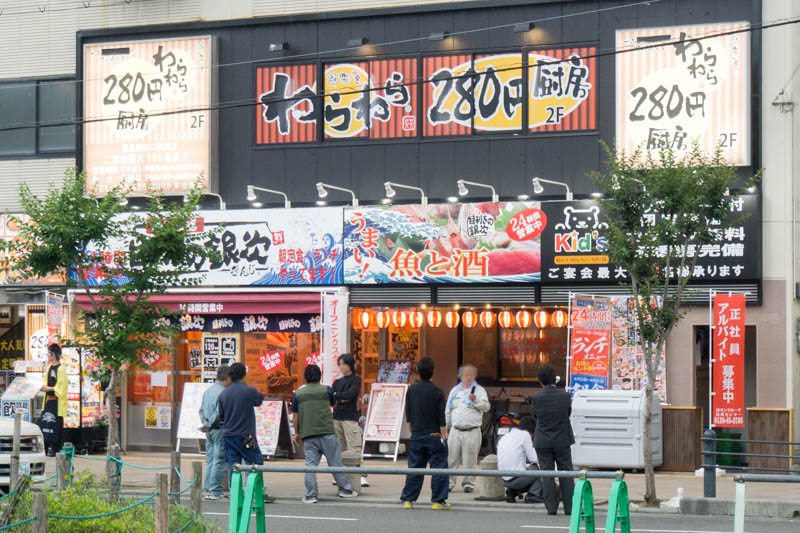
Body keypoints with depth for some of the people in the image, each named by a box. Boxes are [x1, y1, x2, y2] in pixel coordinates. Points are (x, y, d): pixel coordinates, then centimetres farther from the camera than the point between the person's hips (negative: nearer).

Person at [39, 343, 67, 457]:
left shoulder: (61, 369, -10)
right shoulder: (49, 368, 14)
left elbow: (61, 388, -13)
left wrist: (49, 388, -16)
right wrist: (44, 387, 3)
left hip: (57, 401, -7)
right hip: (48, 400, 7)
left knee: (55, 425, -4)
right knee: (44, 423, 2)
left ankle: (54, 449, 1)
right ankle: (46, 447, 6)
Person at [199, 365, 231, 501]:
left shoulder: (208, 391, 13)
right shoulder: (223, 392, -15)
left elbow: (202, 410, 15)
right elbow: (219, 412, -19)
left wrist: (206, 422, 6)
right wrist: (208, 425, -9)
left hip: (209, 431, 8)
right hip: (219, 429, -8)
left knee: (210, 460, 12)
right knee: (219, 460, -4)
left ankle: (208, 489, 13)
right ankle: (215, 491, -5)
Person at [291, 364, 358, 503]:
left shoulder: (298, 393, 5)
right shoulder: (326, 390, 0)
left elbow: (295, 415, 9)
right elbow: (334, 404, 19)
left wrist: (297, 432, 20)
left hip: (308, 434, 1)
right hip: (327, 431, -1)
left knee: (310, 464, 3)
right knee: (335, 462, 8)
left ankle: (310, 495, -1)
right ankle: (345, 489, 16)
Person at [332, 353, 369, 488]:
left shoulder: (356, 380, 2)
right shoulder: (337, 382, 17)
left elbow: (350, 394, -14)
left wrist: (336, 396, -6)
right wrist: (341, 400, -9)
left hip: (350, 418, -5)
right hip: (337, 417, 6)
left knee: (354, 448, -13)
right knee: (341, 448, 5)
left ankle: (360, 476, -18)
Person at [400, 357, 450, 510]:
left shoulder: (411, 390, 2)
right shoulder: (438, 392, -10)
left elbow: (408, 415, 9)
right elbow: (441, 418, -10)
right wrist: (443, 435, -5)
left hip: (417, 435, 4)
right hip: (434, 435, -4)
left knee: (414, 468, 10)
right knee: (438, 468, 2)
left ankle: (408, 499, 11)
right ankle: (438, 501, 0)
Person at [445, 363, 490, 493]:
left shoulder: (479, 390, 6)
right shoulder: (455, 390, 17)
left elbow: (486, 407, -7)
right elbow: (448, 410, 22)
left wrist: (476, 400, -23)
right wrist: (446, 427, 21)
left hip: (472, 432, -3)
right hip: (455, 431, 3)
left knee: (470, 460, -2)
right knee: (451, 458, 0)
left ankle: (468, 483, 8)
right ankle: (449, 483, 6)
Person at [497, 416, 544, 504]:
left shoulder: (504, 437, 17)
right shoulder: (524, 434, -5)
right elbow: (533, 458, -5)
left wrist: (527, 466, 24)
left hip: (505, 481, 8)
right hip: (517, 479, -8)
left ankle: (512, 492, 9)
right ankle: (533, 495, -1)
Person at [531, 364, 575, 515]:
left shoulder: (536, 398, -12)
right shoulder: (564, 396, -10)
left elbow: (535, 415, 3)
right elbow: (569, 413, 5)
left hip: (543, 442, 0)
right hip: (562, 440, 0)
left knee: (547, 475, 6)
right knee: (566, 474, 9)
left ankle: (551, 507, 4)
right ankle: (569, 507, 9)